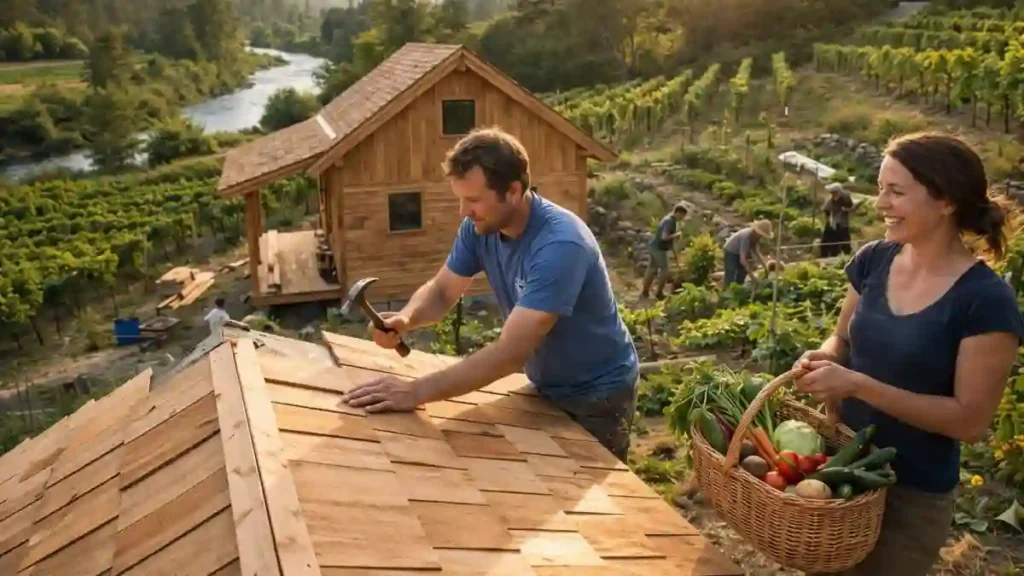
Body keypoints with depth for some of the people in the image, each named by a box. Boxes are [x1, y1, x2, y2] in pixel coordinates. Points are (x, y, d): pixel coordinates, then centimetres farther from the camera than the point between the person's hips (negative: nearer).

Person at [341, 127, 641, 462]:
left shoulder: (560, 245, -35)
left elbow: (510, 353, -40)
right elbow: (441, 291, -2)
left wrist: (416, 392, -41)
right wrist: (405, 318, -26)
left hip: (597, 395, -6)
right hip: (545, 387, 6)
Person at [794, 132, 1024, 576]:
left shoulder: (986, 300, -20)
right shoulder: (873, 260, -4)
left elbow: (971, 421, -19)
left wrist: (857, 385, -27)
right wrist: (821, 360, -14)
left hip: (912, 496, -5)